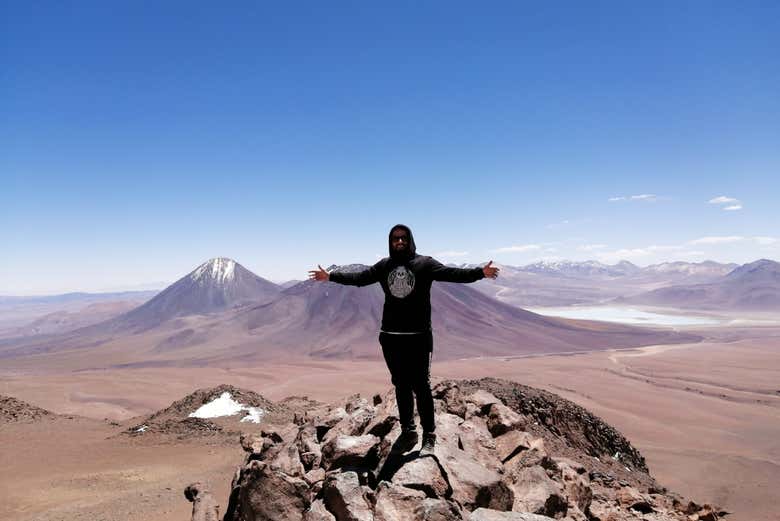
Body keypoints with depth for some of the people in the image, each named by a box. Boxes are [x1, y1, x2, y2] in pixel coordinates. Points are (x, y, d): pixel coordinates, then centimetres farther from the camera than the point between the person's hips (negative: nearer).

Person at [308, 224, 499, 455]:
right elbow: (360, 277, 11)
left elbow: (451, 273, -14)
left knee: (421, 386, 0)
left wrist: (480, 272, -28)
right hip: (390, 337, 4)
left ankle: (429, 435, 13)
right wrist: (330, 276, 11)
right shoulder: (384, 265, 8)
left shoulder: (424, 263, -3)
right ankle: (408, 430, 28)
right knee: (401, 386, 14)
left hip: (419, 337, -4)